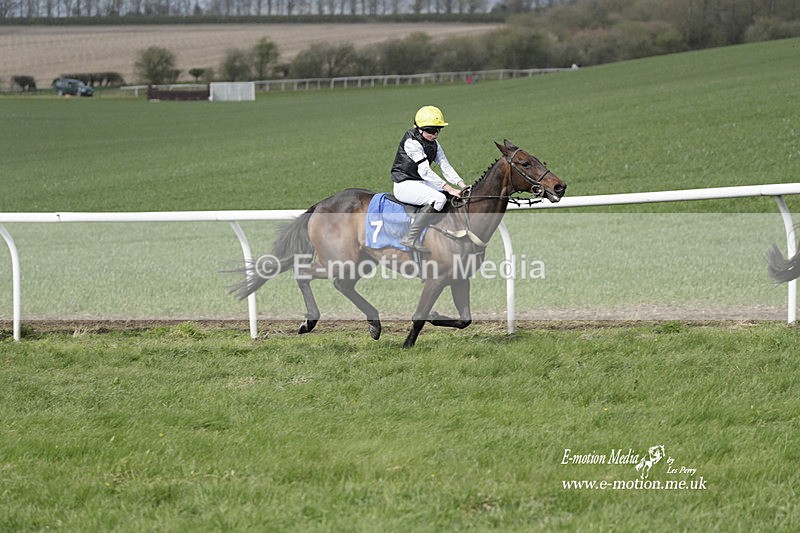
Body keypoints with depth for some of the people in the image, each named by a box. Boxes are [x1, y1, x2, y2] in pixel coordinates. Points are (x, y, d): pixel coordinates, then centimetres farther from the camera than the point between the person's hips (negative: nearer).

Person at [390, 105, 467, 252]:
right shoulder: (412, 142, -19)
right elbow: (425, 171, -25)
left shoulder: (434, 143, 10)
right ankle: (411, 238, -31)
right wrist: (449, 188, -29)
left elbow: (445, 166, 4)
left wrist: (462, 185, -12)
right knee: (439, 199, -32)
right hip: (404, 184, -9)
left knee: (459, 197, 4)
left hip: (422, 183, 9)